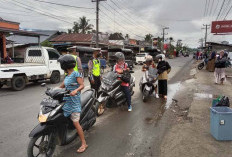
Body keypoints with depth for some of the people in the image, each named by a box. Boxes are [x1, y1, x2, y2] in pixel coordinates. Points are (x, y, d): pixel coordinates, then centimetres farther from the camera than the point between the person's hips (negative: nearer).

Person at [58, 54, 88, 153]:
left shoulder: (76, 74, -9)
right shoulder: (67, 76, 15)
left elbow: (82, 85, -16)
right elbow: (62, 86, 23)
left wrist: (76, 90, -33)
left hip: (74, 101, -8)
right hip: (66, 100, 9)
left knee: (75, 122, -10)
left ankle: (84, 144, -2)